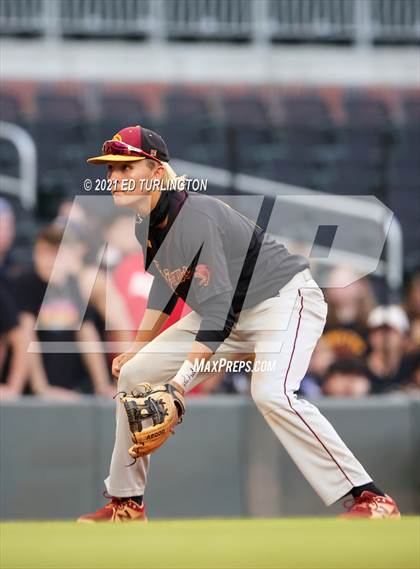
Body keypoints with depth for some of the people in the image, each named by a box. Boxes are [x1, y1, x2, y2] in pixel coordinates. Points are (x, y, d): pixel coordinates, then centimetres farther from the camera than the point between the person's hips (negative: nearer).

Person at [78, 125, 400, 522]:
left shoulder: (195, 218, -29)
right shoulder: (145, 226, -1)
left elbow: (218, 310, -33)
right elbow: (166, 283, 19)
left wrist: (180, 380, -38)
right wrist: (138, 349, 20)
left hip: (285, 296, -10)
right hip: (228, 315, 10)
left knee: (270, 392, -35)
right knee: (134, 374, 7)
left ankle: (371, 500, -34)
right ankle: (126, 503, 18)